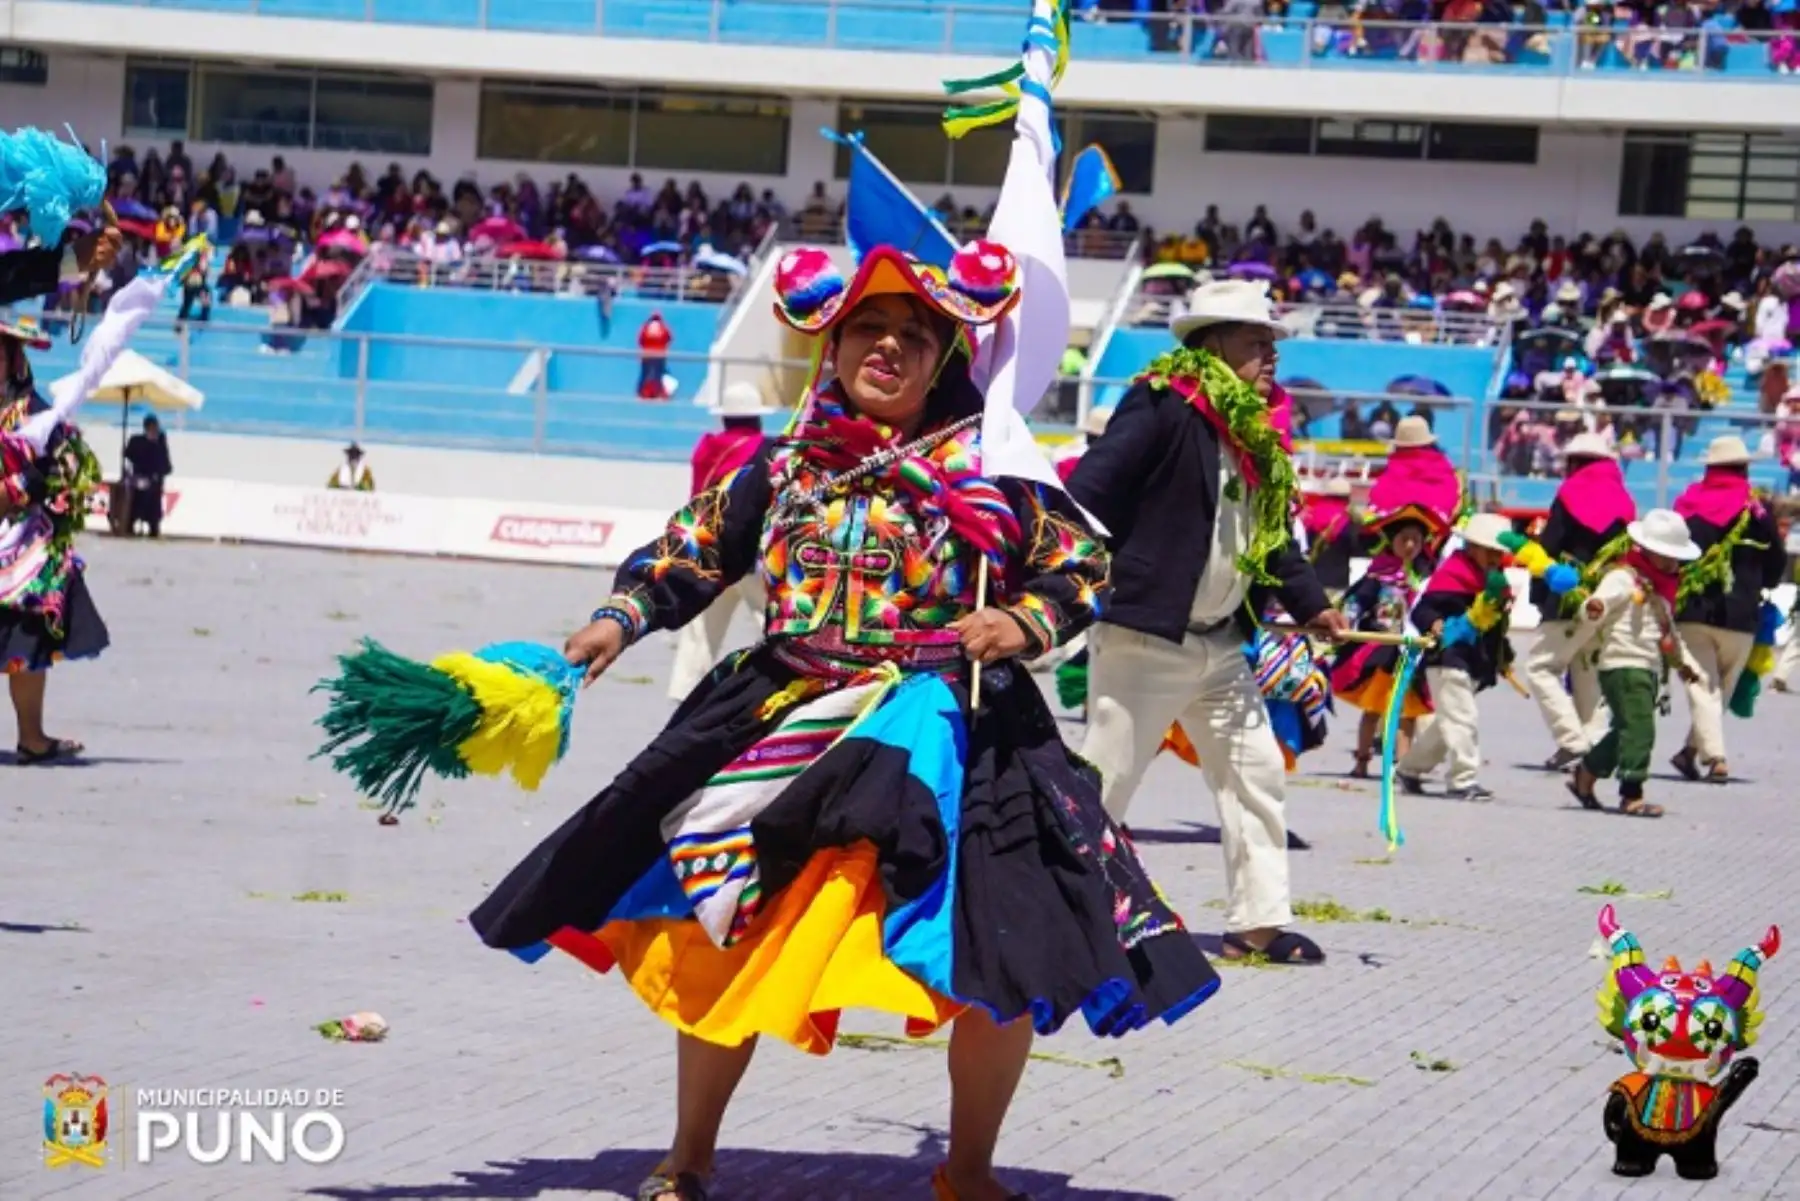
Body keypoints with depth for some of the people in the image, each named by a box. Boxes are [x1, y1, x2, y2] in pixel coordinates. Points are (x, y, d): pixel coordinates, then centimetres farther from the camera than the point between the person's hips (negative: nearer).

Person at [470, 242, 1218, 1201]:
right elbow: (695, 550, 13)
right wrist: (622, 615, -1)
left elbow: (1081, 571, 2)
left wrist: (1027, 623, -16)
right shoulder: (784, 466, 5)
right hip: (787, 722, 2)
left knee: (1001, 955, -9)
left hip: (946, 734, -2)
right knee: (723, 932, 4)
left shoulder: (988, 472, -2)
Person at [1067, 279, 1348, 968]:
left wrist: (1311, 605, 20)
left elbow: (1270, 535, 21)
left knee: (1257, 773, 10)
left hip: (1219, 645, 9)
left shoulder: (1257, 433, 11)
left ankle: (1258, 920, 17)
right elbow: (1089, 492, -21)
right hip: (1145, 636, -8)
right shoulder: (1163, 407, -14)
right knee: (1103, 782, -3)